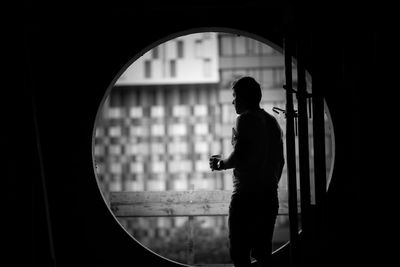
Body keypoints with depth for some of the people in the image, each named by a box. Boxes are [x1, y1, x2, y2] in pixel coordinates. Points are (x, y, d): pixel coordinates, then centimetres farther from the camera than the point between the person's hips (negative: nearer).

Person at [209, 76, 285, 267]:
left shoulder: (245, 119, -8)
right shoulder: (272, 121, 16)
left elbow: (238, 156, -18)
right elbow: (280, 161, 18)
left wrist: (220, 164, 0)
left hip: (246, 195, -8)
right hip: (269, 196, 8)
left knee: (239, 251, -5)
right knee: (263, 251, 13)